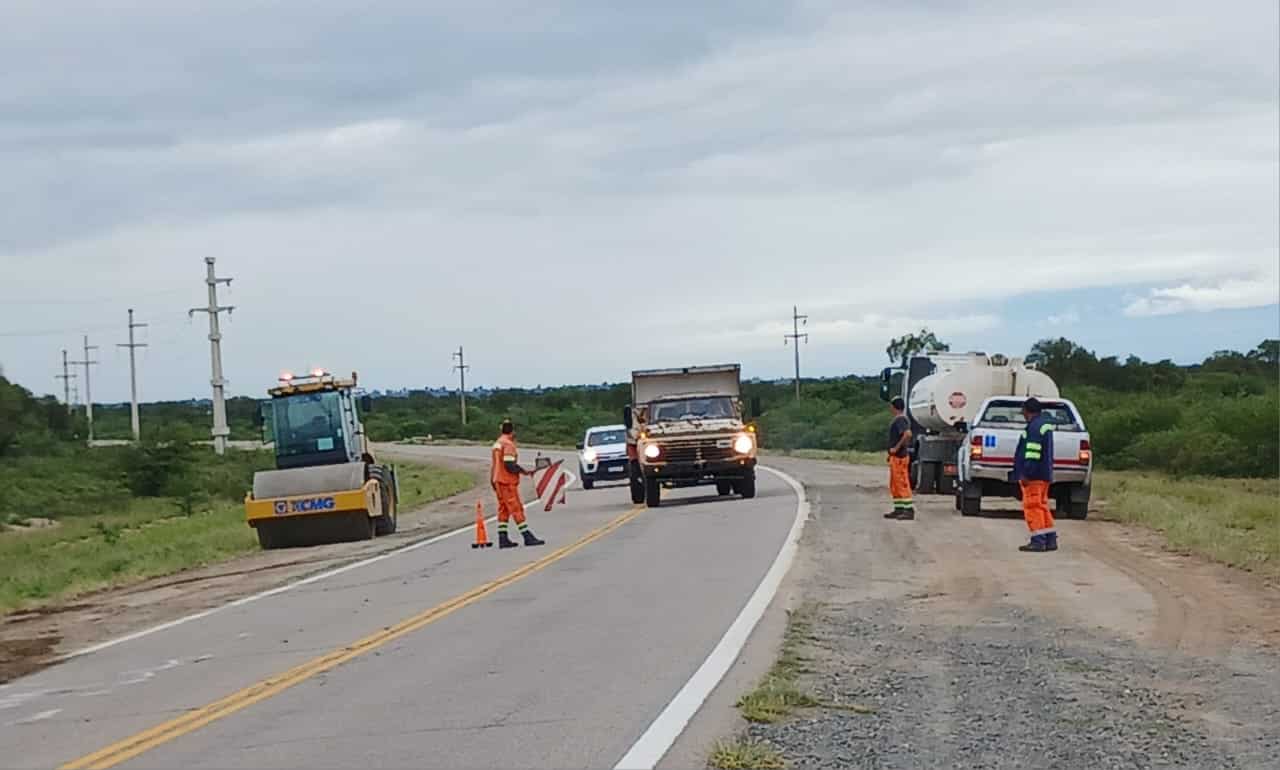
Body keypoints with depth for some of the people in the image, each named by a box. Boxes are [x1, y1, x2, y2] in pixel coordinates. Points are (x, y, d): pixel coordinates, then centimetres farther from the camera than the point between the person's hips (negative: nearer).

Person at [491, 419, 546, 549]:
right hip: (507, 482, -9)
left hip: (498, 481, 9)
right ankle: (527, 537, -7)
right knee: (517, 509, -7)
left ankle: (503, 539, 8)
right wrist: (525, 472, -12)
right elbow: (509, 466, -22)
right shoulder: (508, 444, -16)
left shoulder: (497, 443, 14)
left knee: (503, 510, 10)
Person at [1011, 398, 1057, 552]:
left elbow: (1032, 452, -23)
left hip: (1033, 475, -10)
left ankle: (1038, 541, -11)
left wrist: (1026, 473, -24)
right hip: (1044, 475, 10)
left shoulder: (1034, 426, -14)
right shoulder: (1045, 424, 19)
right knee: (1041, 505, 15)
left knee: (1032, 506, -8)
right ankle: (1050, 539, 15)